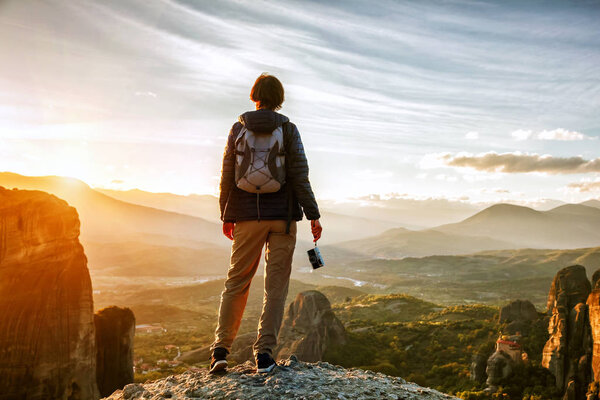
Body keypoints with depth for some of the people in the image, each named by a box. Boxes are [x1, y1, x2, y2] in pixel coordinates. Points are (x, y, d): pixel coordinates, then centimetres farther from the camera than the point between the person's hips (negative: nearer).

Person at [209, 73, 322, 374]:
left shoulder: (238, 129, 3)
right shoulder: (288, 129, -1)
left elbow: (227, 176, 3)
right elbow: (299, 174, -6)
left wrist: (226, 215, 11)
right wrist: (312, 215, -4)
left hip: (248, 217, 1)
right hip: (282, 216, -1)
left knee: (236, 282, 11)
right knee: (276, 285, 5)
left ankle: (221, 349, 8)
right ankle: (264, 352, 3)